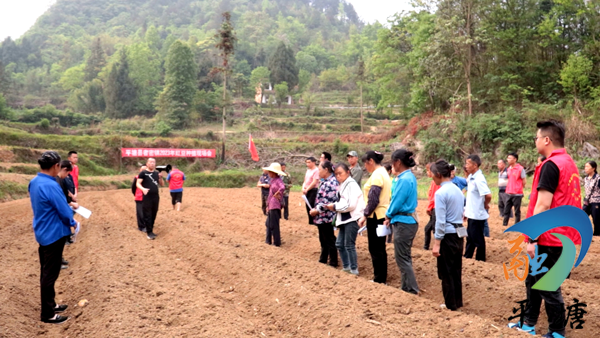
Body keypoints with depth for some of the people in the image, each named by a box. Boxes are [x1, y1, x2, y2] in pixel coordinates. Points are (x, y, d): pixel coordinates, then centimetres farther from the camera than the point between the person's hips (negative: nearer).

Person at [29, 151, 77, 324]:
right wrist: (72, 223, -1)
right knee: (50, 274, 1)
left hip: (42, 232, 9)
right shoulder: (51, 186, -26)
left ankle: (50, 304, 31)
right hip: (53, 234, -9)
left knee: (46, 272, 18)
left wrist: (67, 206, 12)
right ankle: (47, 314, 10)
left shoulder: (34, 182, 3)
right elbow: (65, 212, -20)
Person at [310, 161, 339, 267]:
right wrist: (315, 209, 9)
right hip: (321, 217, 10)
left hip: (326, 217, -10)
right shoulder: (325, 181, 11)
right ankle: (323, 259, 34)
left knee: (329, 240, 3)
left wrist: (316, 210, -17)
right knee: (323, 240, 20)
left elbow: (327, 202, -26)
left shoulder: (331, 183, -20)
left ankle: (333, 263, 14)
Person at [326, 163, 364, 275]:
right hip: (344, 219, 9)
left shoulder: (351, 184, -15)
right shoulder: (343, 185, 14)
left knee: (349, 245, -3)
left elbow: (351, 205, -22)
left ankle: (354, 270, 9)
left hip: (352, 219, -9)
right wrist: (335, 206, -2)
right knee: (339, 244, 13)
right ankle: (346, 266, 26)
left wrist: (335, 206, -15)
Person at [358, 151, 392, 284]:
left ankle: (379, 279, 6)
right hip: (382, 215, 10)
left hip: (376, 216, -10)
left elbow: (373, 199, -20)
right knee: (380, 249, 15)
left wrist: (365, 215, -13)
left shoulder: (377, 175, -15)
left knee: (375, 249, -1)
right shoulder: (383, 173, 15)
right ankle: (382, 278, 23)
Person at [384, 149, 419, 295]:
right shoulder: (410, 176, 9)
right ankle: (407, 288, 27)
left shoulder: (404, 180, -21)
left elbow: (397, 202, -19)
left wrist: (388, 215, 0)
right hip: (409, 220, 10)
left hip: (403, 223, -10)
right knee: (404, 257, 17)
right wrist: (391, 217, 9)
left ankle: (412, 291, 6)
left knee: (402, 258, 0)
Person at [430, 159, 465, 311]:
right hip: (459, 234, 8)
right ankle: (458, 301, 28)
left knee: (446, 272, 6)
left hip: (448, 235, -8)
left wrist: (437, 243, -16)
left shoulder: (440, 193, -17)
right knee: (456, 270, 18)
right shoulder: (458, 190, 8)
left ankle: (451, 305, 15)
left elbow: (440, 221, -19)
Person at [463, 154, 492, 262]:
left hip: (477, 215, -9)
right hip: (471, 214, 9)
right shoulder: (471, 177, 7)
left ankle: (480, 260, 17)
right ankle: (467, 257, 32)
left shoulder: (479, 179, -22)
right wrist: (466, 210, 16)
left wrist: (485, 205, -12)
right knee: (470, 237, 20)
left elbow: (488, 195, -32)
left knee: (478, 239, 4)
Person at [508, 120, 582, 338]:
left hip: (549, 237, -10)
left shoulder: (551, 165, -17)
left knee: (548, 287, 1)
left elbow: (543, 205, -21)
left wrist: (532, 238, -18)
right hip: (562, 234, 10)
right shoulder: (569, 163, 13)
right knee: (533, 279, 18)